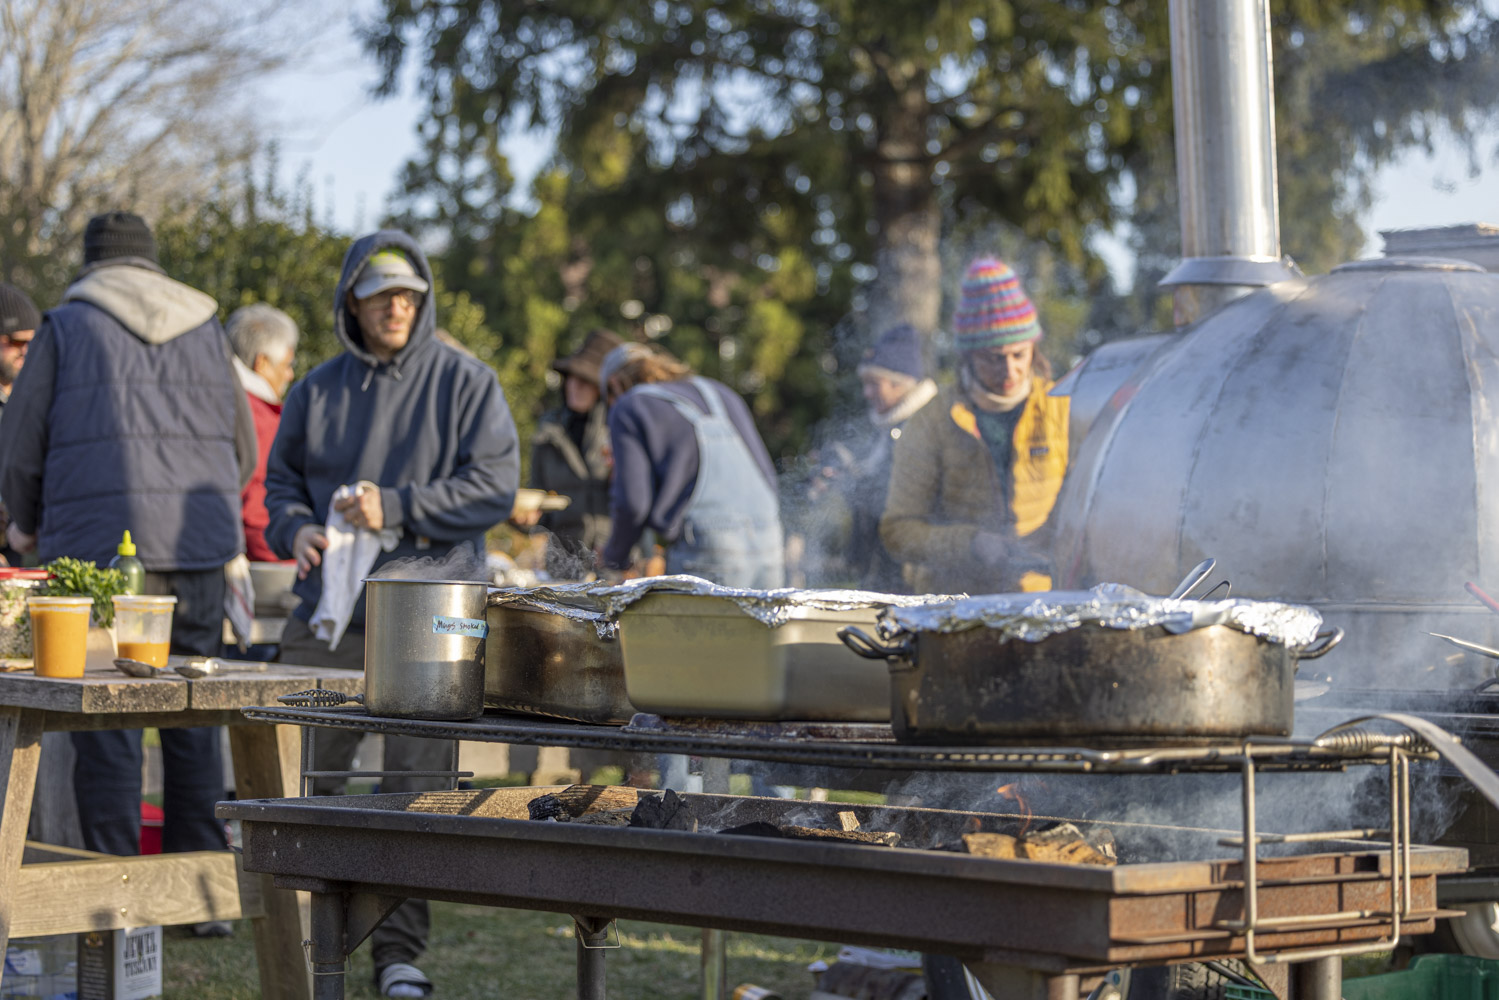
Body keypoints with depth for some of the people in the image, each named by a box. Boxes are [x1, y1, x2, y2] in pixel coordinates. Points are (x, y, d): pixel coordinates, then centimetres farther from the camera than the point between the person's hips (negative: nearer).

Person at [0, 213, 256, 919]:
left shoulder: (66, 327, 5)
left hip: (100, 543, -3)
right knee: (194, 718, 8)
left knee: (106, 723, -1)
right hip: (197, 545, 3)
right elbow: (243, 451, 20)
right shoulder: (205, 328, 15)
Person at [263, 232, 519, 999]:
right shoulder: (317, 390, 13)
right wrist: (295, 528, -4)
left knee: (414, 787, -3)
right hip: (329, 614, 3)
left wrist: (396, 508, -15)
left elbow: (494, 485, -6)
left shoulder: (466, 383, 3)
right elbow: (282, 478, 18)